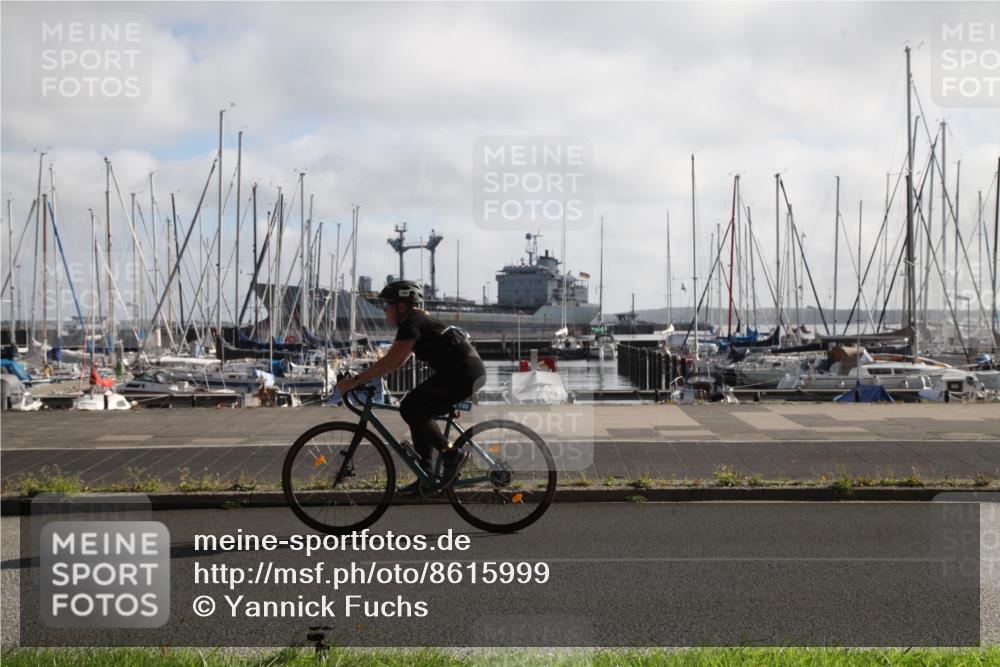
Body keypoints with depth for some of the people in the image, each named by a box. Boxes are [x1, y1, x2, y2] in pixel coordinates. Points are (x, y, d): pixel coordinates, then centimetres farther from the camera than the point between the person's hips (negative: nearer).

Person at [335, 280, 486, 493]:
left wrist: (354, 380, -16)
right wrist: (365, 378, 16)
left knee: (410, 408, -10)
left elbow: (390, 362, -19)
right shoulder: (419, 321, 20)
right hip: (471, 371, 10)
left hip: (462, 373, -10)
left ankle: (451, 453, -8)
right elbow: (396, 362, 23)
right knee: (419, 412, 13)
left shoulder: (411, 324, -10)